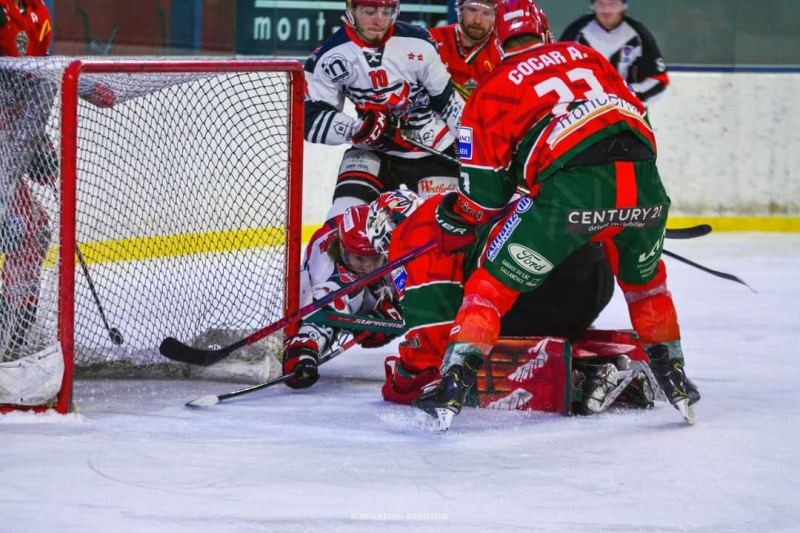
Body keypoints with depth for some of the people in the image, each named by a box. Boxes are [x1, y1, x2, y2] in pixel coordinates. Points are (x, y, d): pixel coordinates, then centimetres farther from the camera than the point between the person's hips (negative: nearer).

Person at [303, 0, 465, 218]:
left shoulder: (418, 43, -14)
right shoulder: (330, 57, -15)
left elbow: (448, 101, -2)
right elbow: (313, 120, -14)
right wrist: (360, 129, -29)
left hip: (434, 151, 0)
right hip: (373, 152, 0)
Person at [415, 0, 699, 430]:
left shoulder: (492, 91, 16)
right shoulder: (585, 56, 28)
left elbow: (484, 191, 13)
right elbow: (637, 116, 30)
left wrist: (456, 226, 32)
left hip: (570, 190, -4)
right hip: (643, 188, 4)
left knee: (493, 284, 8)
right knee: (645, 280, 32)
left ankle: (451, 390, -3)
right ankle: (676, 384, 37)